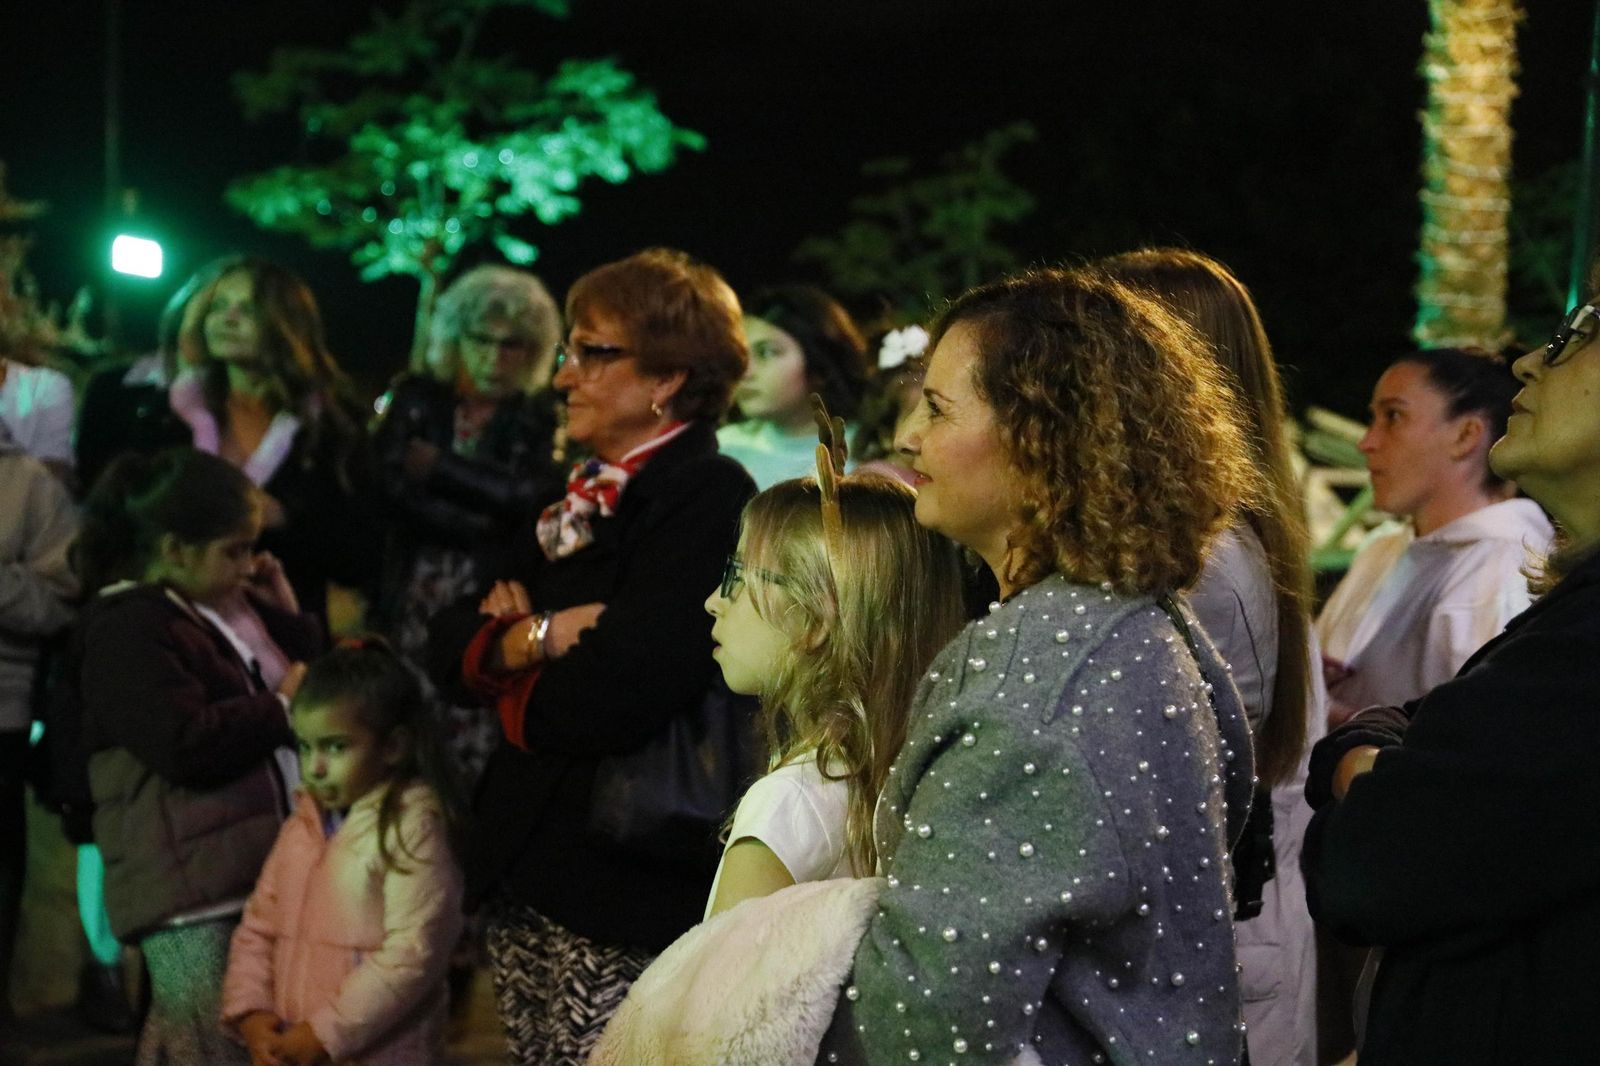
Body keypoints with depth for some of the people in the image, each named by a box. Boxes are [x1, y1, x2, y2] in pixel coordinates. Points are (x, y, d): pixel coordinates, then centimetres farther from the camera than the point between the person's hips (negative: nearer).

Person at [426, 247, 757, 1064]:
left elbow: (608, 703, -24)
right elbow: (450, 647, 11)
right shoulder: (585, 494, 13)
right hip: (522, 874, 8)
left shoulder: (710, 499, -14)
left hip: (622, 900, -8)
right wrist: (530, 637, -10)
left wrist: (510, 687, -5)